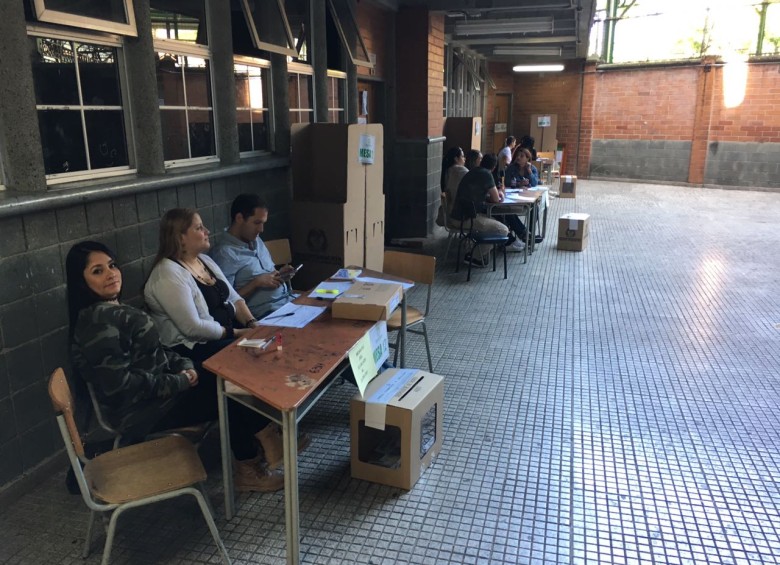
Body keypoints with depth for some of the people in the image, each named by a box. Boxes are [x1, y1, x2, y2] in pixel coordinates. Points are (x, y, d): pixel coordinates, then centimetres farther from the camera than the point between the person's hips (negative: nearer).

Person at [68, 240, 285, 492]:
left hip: (156, 389, 9)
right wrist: (178, 382, -19)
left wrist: (184, 365, -3)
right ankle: (248, 470, 6)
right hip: (143, 408, -9)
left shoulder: (113, 309, 9)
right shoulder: (99, 320, -23)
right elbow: (119, 382, -27)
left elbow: (152, 354, 15)